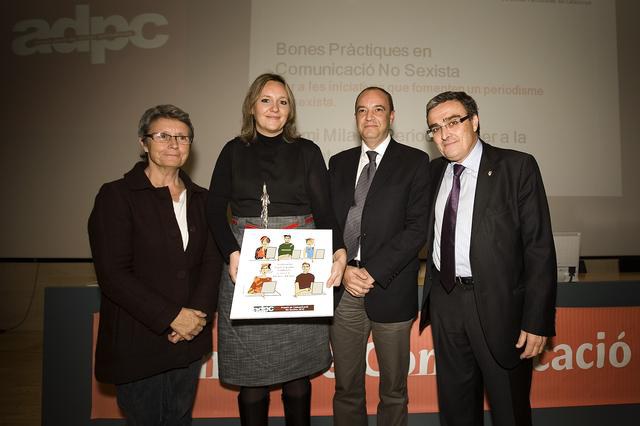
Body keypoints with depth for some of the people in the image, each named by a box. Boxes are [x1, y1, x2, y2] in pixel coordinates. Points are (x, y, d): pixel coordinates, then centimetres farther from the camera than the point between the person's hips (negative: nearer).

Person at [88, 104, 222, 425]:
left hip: (189, 339, 4)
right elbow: (112, 275, -14)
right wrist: (172, 316, -17)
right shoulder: (116, 196, -7)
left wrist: (199, 314, -11)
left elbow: (212, 262, 4)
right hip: (137, 344, -4)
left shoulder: (200, 199, 8)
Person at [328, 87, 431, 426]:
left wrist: (373, 272, -14)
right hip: (343, 289, 3)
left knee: (393, 391, 12)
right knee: (346, 388, 13)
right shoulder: (339, 163, 13)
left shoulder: (414, 161, 2)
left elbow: (417, 227, -8)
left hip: (390, 290, -2)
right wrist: (344, 270, -7)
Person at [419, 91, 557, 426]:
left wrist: (537, 321, -14)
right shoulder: (434, 171, 7)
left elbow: (539, 247, -11)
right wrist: (432, 292, 2)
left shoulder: (517, 167, -8)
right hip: (444, 300, 5)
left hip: (497, 302, -4)